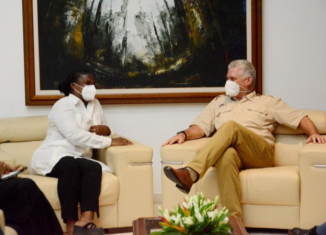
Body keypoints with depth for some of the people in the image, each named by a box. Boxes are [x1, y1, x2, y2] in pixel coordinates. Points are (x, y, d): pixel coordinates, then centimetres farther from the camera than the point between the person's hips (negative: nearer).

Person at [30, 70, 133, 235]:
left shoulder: (94, 104, 18)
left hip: (79, 159, 6)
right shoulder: (63, 105, -6)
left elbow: (104, 130, 24)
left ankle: (85, 221, -53)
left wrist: (104, 130, -4)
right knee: (71, 166, -40)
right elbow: (75, 135, -20)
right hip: (53, 156, -6)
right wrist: (110, 142, -18)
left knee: (94, 168, -31)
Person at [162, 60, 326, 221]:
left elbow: (300, 118, 17)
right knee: (227, 155, -39)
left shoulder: (268, 102, 25)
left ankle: (192, 173, -49)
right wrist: (184, 134, -2)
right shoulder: (219, 102, 33)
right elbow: (201, 127, 20)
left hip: (261, 155, -1)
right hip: (235, 154, 2)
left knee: (231, 126, -31)